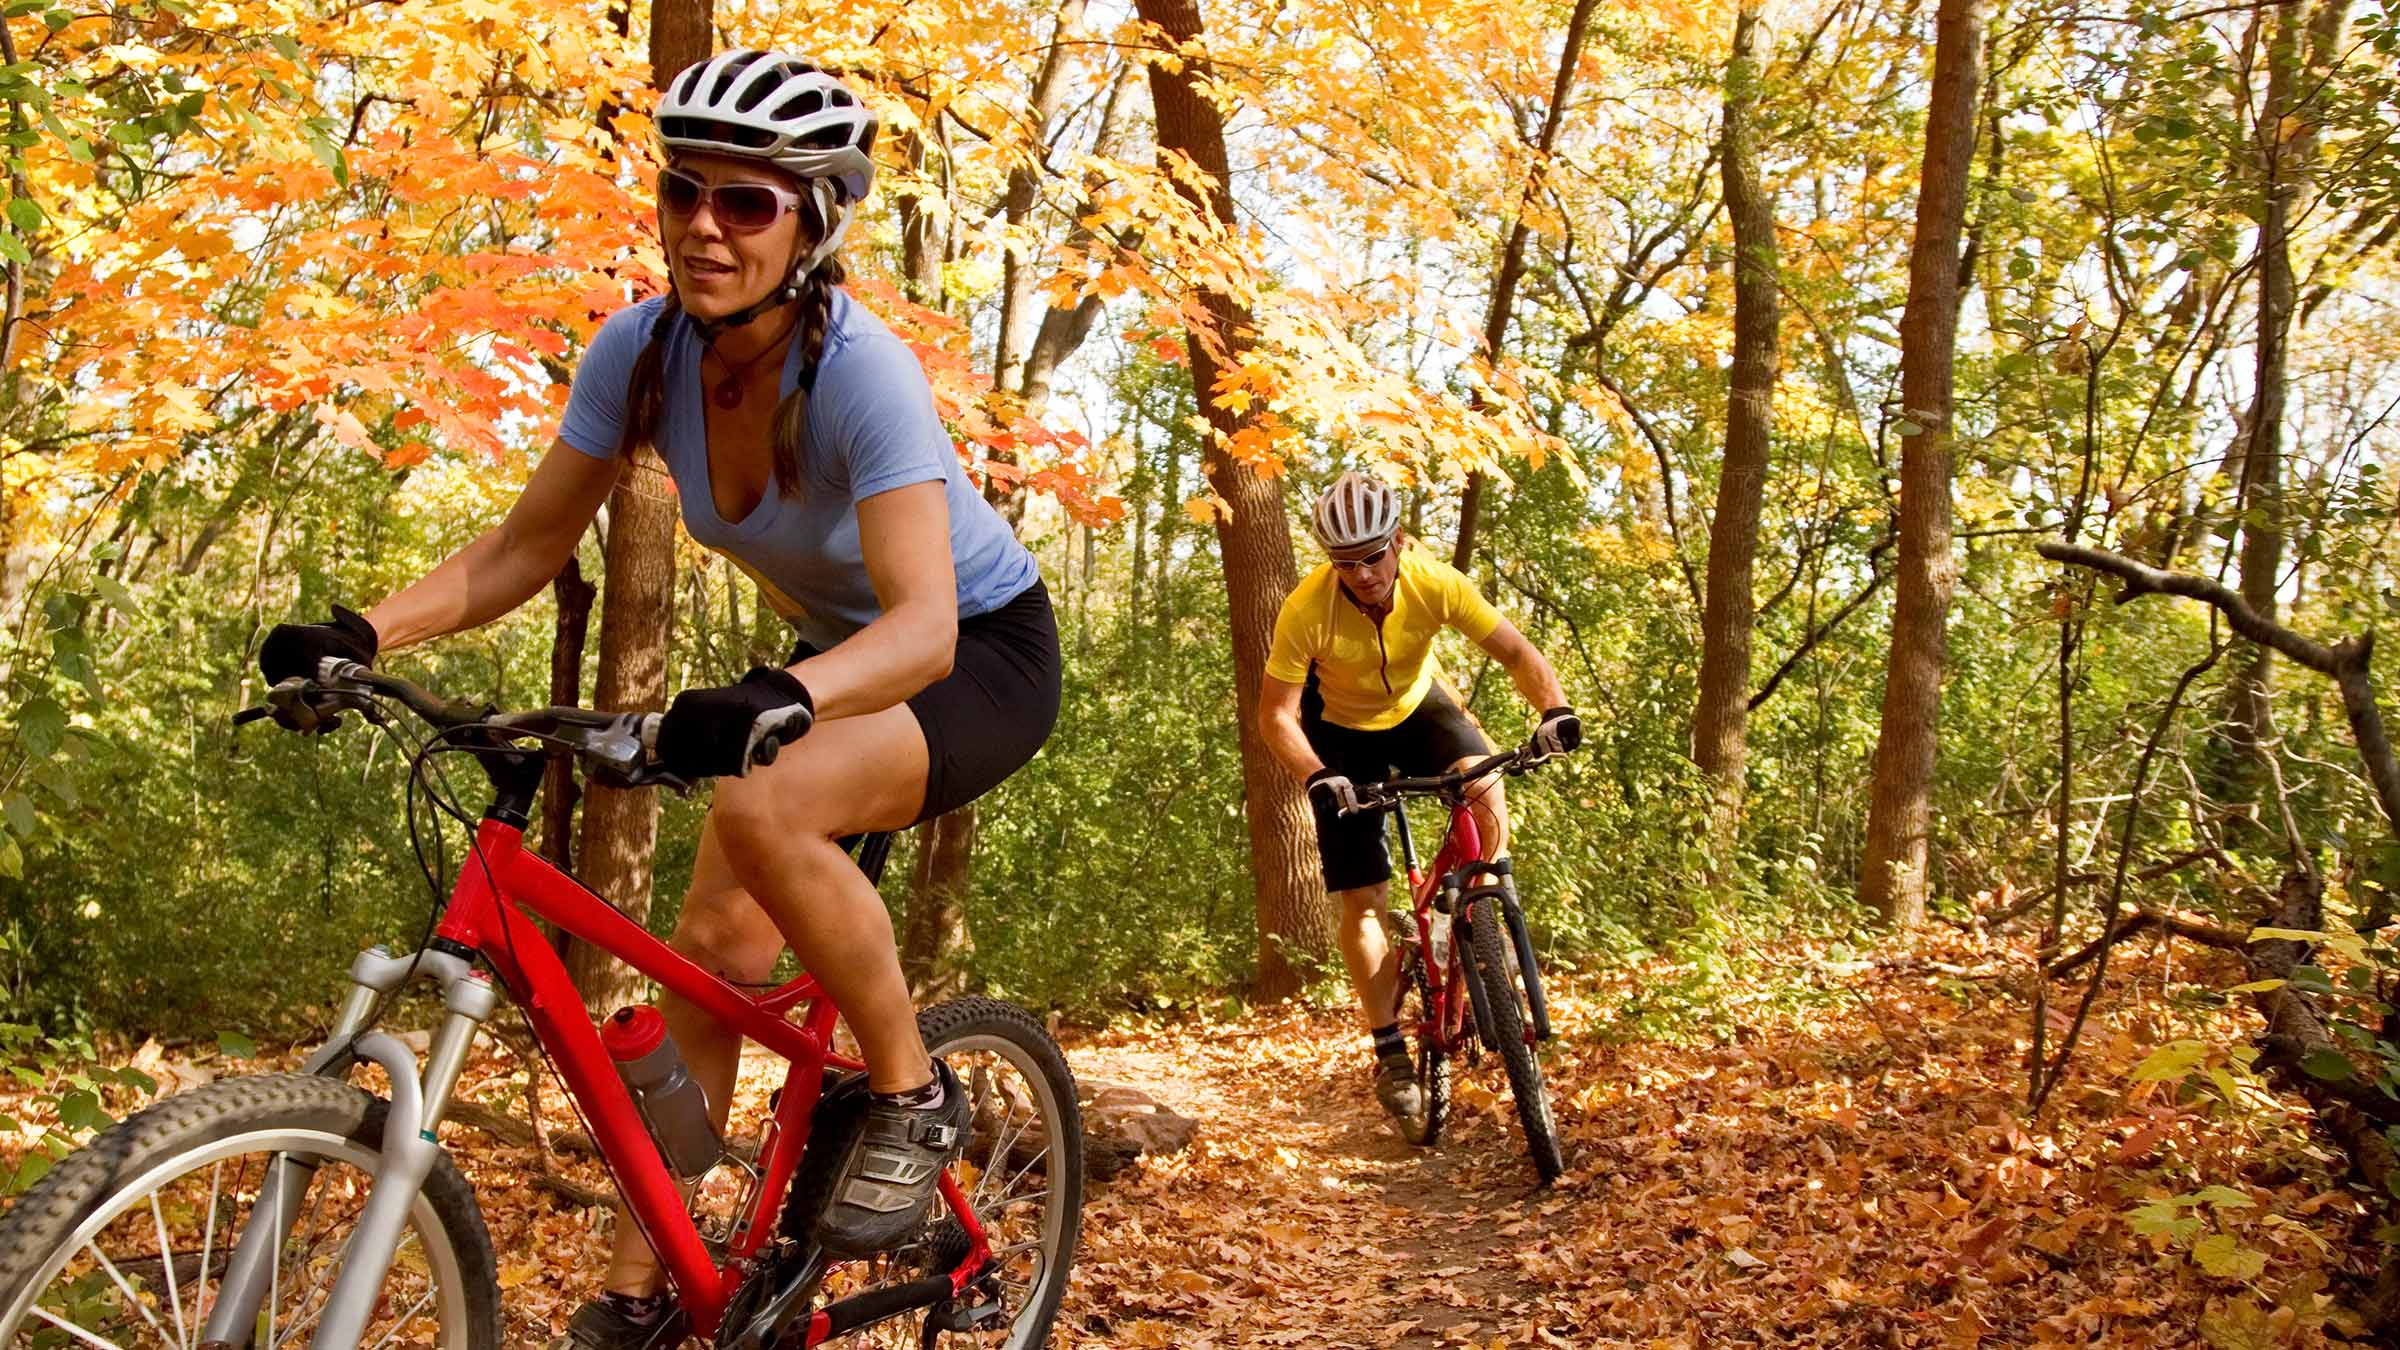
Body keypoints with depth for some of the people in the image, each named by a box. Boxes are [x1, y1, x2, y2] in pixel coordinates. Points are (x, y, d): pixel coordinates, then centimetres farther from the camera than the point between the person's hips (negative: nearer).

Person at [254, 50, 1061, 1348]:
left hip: (983, 656, -6)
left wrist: (777, 698, -59)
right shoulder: (641, 351, -13)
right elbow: (528, 544, -7)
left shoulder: (861, 372, -30)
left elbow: (924, 625, -40)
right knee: (713, 949, -3)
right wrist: (362, 631, -22)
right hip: (840, 663, 6)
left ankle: (914, 1098, -11)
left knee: (757, 810, -33)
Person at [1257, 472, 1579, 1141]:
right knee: (1361, 898, -5)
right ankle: (1391, 1054, 7)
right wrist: (1316, 776, -42)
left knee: (1482, 784, -31)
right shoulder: (1307, 609, -31)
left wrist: (1554, 708, -42)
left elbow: (1516, 651, -23)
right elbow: (1276, 714, -25)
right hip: (1341, 731, -1)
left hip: (1418, 707, 2)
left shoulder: (1435, 583, -28)